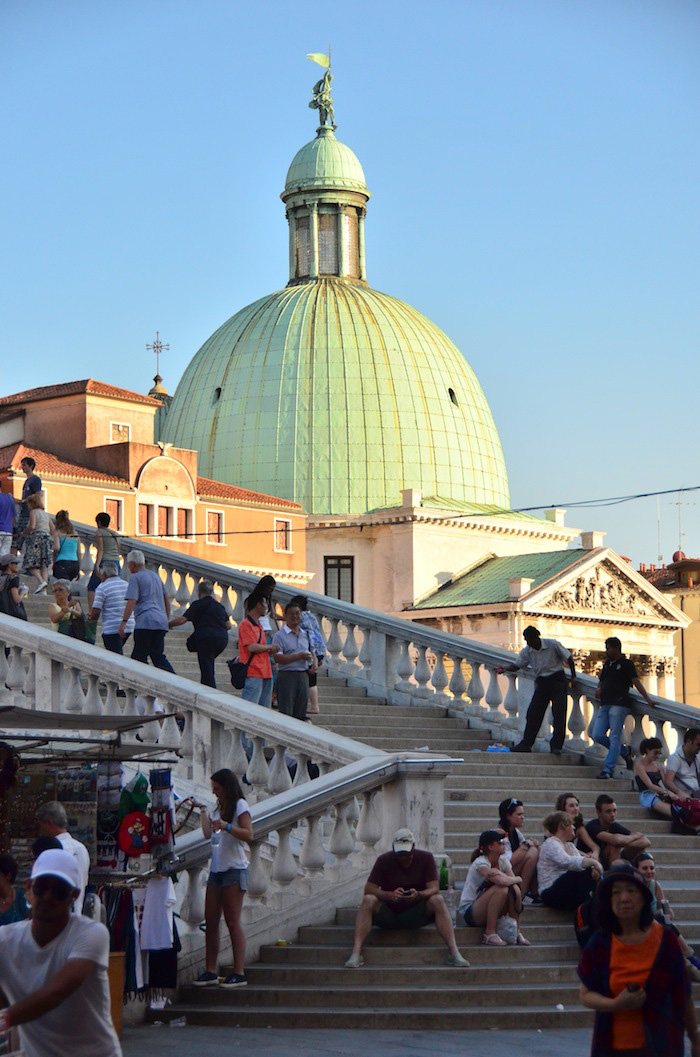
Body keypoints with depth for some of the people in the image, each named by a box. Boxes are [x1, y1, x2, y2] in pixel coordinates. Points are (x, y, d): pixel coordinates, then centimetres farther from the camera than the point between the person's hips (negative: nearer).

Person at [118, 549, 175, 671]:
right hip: (161, 622, 8)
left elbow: (132, 601, -12)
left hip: (145, 621, -7)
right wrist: (167, 619, 29)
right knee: (159, 656, 7)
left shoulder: (135, 578, -1)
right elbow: (167, 598, 25)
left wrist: (124, 622, -12)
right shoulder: (156, 576, 22)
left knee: (139, 657, -1)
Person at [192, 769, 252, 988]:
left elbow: (248, 835, -15)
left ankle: (239, 973, -9)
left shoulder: (240, 806, -4)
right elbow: (208, 834, 11)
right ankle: (211, 971, 4)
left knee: (232, 922, -9)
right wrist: (202, 811, 14)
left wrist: (226, 826, -27)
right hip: (216, 869, 8)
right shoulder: (218, 808, 20)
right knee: (210, 921, 2)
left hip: (234, 869, -8)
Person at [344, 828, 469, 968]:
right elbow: (369, 889, -13)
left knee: (438, 901, -27)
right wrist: (390, 895, -32)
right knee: (368, 900, -29)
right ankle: (356, 952, -38)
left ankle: (453, 951, -34)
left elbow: (434, 888, -13)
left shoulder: (426, 858, -4)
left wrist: (418, 895, -35)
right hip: (388, 913, 0)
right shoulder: (384, 860, -5)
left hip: (416, 913, 0)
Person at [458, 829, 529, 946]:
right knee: (501, 889, -30)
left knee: (514, 889, -18)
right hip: (469, 911, -7)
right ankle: (489, 934, -24)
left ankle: (516, 932, -9)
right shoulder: (480, 863, -20)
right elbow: (501, 881, -36)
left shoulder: (503, 861, 4)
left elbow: (515, 882, -9)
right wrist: (518, 879, -17)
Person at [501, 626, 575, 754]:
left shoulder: (553, 644, -12)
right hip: (541, 682, 4)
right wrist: (506, 668, -16)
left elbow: (568, 658, -2)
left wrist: (573, 676, -1)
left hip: (557, 680, -4)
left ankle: (556, 746, -4)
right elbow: (517, 665, 4)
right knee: (533, 712, -4)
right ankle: (526, 744, 1)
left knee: (559, 713, -9)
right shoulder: (526, 651, -2)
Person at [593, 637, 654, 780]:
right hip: (605, 704, 8)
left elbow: (636, 681, -8)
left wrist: (647, 699, -17)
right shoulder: (607, 664, 20)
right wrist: (598, 690, 4)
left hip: (619, 705, -8)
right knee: (597, 735, 0)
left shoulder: (626, 664, 1)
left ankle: (608, 769, -11)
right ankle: (625, 751, 18)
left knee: (615, 738, -9)